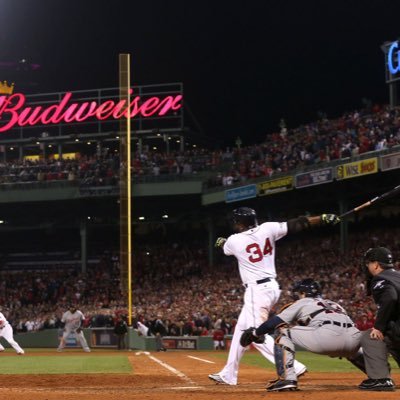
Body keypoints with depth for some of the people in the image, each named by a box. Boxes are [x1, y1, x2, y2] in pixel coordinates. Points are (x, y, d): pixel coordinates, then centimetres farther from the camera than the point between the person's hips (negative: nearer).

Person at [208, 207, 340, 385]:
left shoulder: (233, 241, -8)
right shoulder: (267, 229, 0)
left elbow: (224, 246, 17)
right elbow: (295, 224, -6)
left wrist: (221, 242, 42)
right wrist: (324, 218, -2)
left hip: (257, 290, -8)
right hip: (271, 287, 8)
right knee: (241, 330, 17)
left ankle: (293, 368, -23)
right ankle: (228, 374, 26)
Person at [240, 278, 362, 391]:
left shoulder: (302, 302, 23)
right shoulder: (333, 304, 38)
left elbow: (274, 322, 18)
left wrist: (255, 333, 33)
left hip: (328, 336, -6)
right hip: (354, 340, 6)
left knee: (282, 331, 11)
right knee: (350, 352, 44)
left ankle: (287, 378, -2)